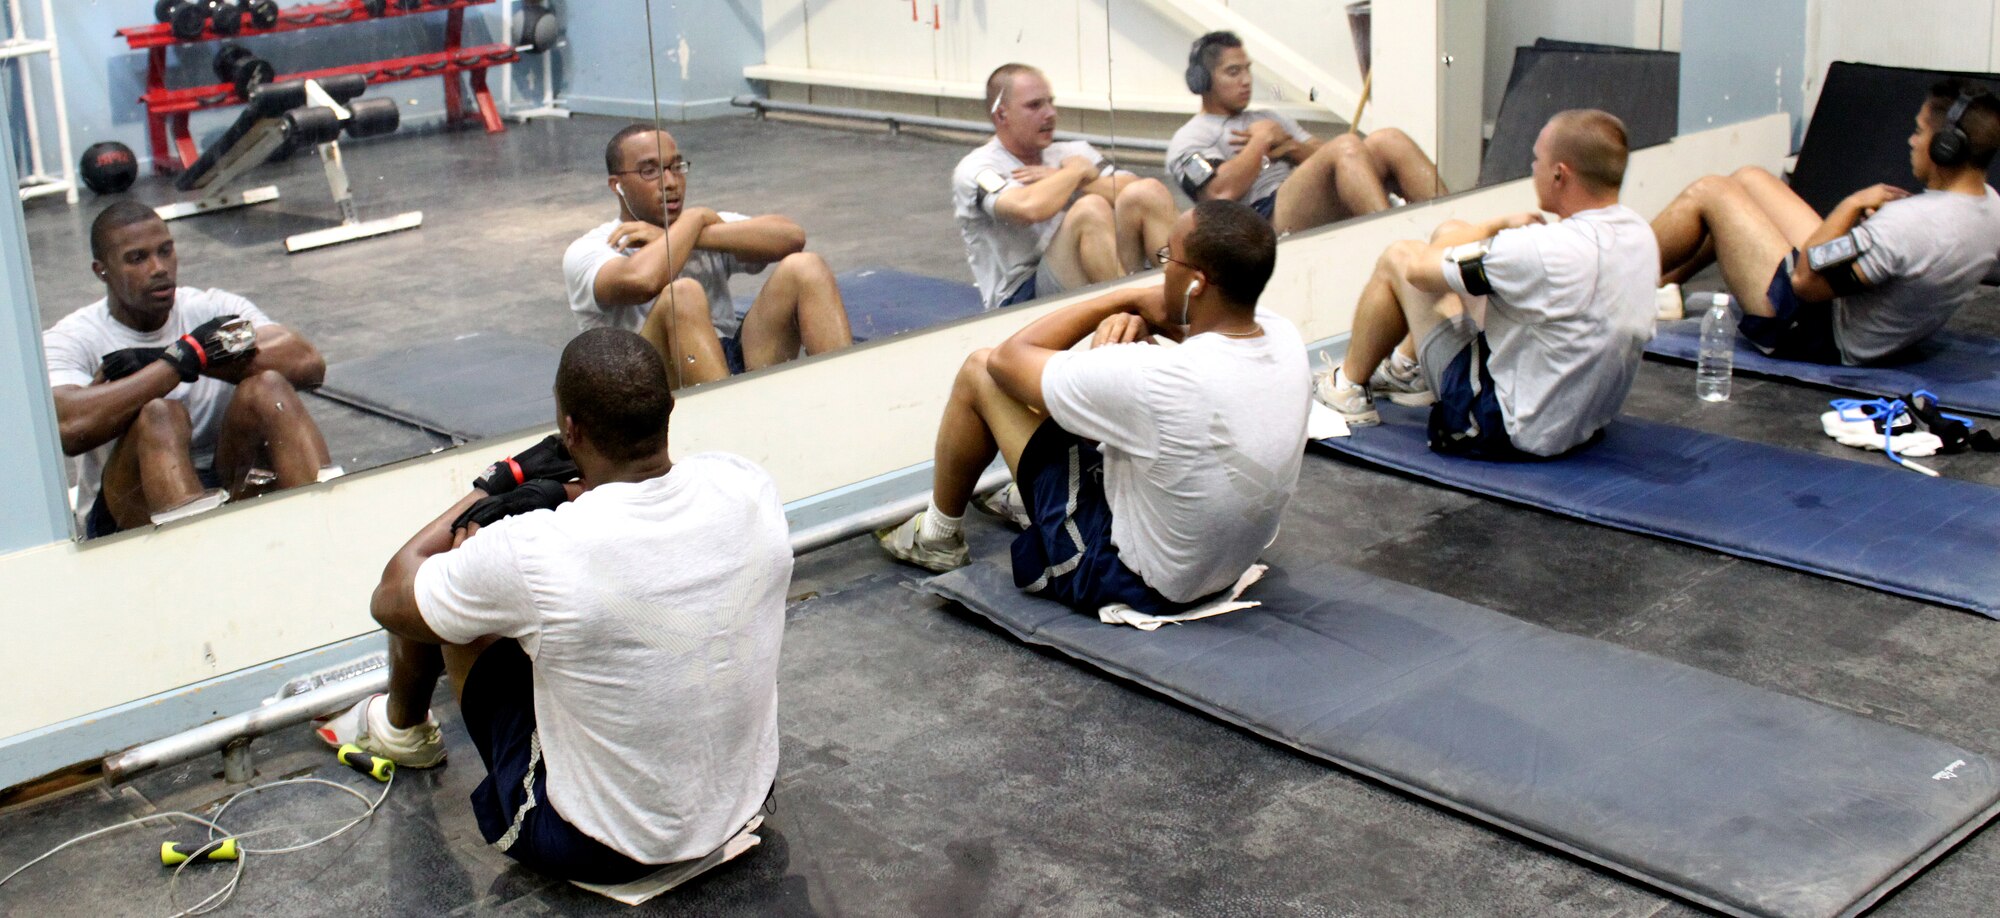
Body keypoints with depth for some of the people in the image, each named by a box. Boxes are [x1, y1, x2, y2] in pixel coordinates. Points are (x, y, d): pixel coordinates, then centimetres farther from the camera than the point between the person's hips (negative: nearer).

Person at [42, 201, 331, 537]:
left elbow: (309, 364, -16)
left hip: (229, 489, 3)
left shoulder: (214, 309, 3)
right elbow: (69, 428, -28)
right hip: (131, 515, -2)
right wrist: (183, 357, -23)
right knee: (158, 414, -32)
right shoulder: (70, 341, -4)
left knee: (267, 386, -23)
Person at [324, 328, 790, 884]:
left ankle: (402, 728, 43)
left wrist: (502, 483, 1)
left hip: (599, 851, -5)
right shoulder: (749, 487, -16)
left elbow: (391, 600, -7)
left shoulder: (529, 552, -30)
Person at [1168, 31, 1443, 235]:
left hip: (1332, 212, 7)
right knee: (1346, 146, -29)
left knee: (1387, 141, -16)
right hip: (1270, 219, -7)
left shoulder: (1269, 119, 35)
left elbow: (1323, 156, 23)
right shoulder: (1189, 139, 12)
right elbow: (1223, 191, -9)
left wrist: (1290, 147, 4)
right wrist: (1261, 140, 2)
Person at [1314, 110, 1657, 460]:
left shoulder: (1547, 251, -32)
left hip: (1513, 431, -8)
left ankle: (1346, 386, 25)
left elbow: (1420, 268, -18)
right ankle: (1416, 369, 36)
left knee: (1398, 259, 4)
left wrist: (1497, 225, -3)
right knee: (1449, 234, 15)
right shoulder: (1641, 235, -5)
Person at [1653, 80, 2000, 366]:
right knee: (1748, 178, 16)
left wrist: (1853, 205, -16)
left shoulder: (1910, 224, -34)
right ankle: (1662, 285, 29)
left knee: (1706, 193, -3)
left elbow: (1806, 280, -27)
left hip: (1818, 337, -9)